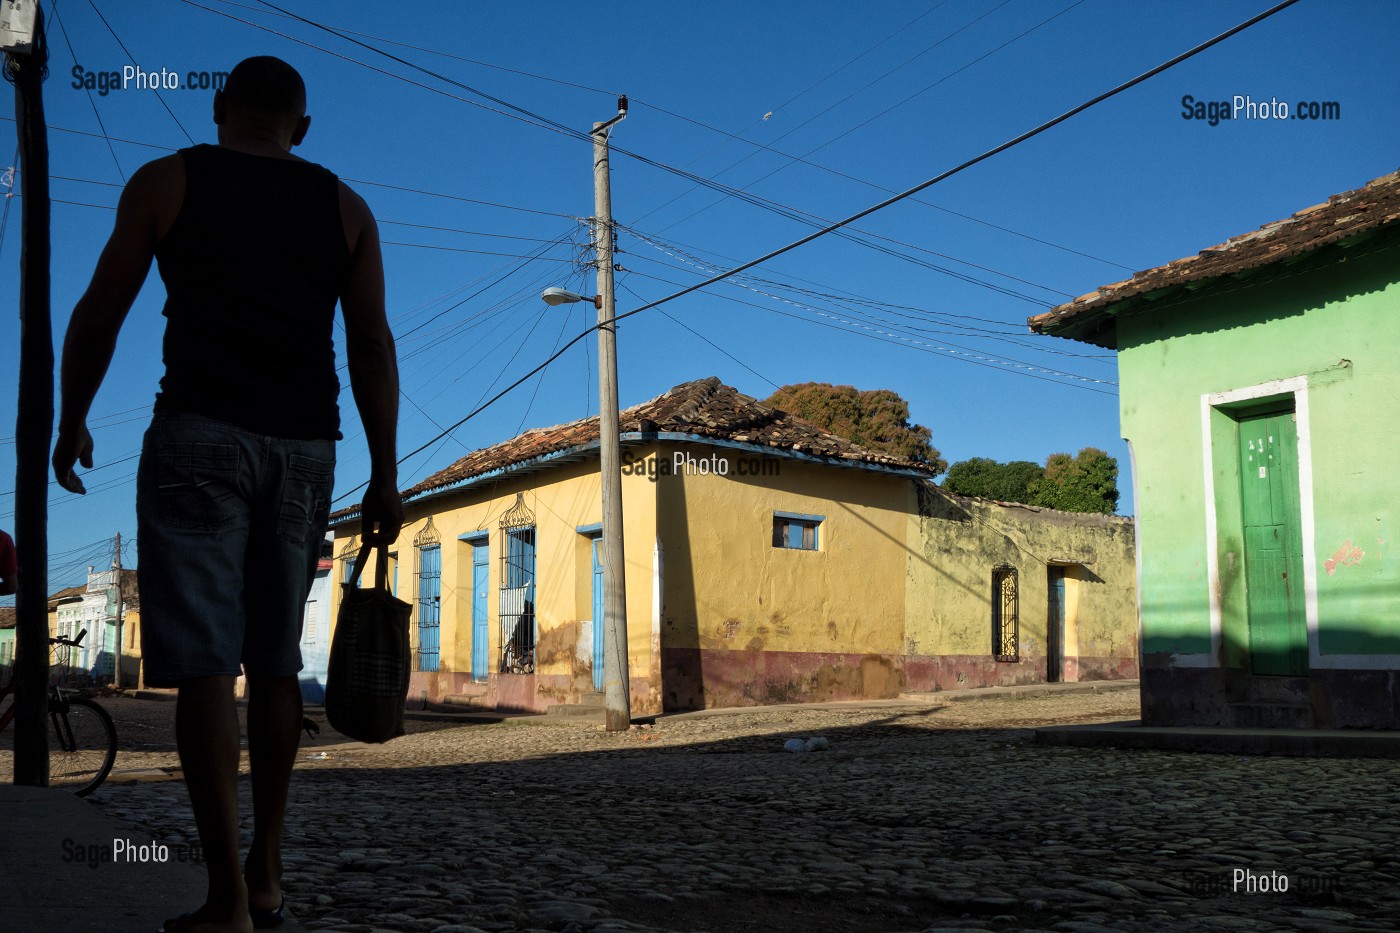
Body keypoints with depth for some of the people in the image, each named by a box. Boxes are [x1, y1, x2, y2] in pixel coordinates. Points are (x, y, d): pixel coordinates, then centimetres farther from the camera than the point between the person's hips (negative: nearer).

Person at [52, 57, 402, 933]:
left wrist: (72, 421, 19)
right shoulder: (345, 206, 13)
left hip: (201, 433, -3)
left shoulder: (167, 181, 8)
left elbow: (99, 316, 6)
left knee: (204, 660, -5)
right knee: (276, 660, 11)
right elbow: (373, 345, 4)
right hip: (304, 445, 3)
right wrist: (385, 476, 3)